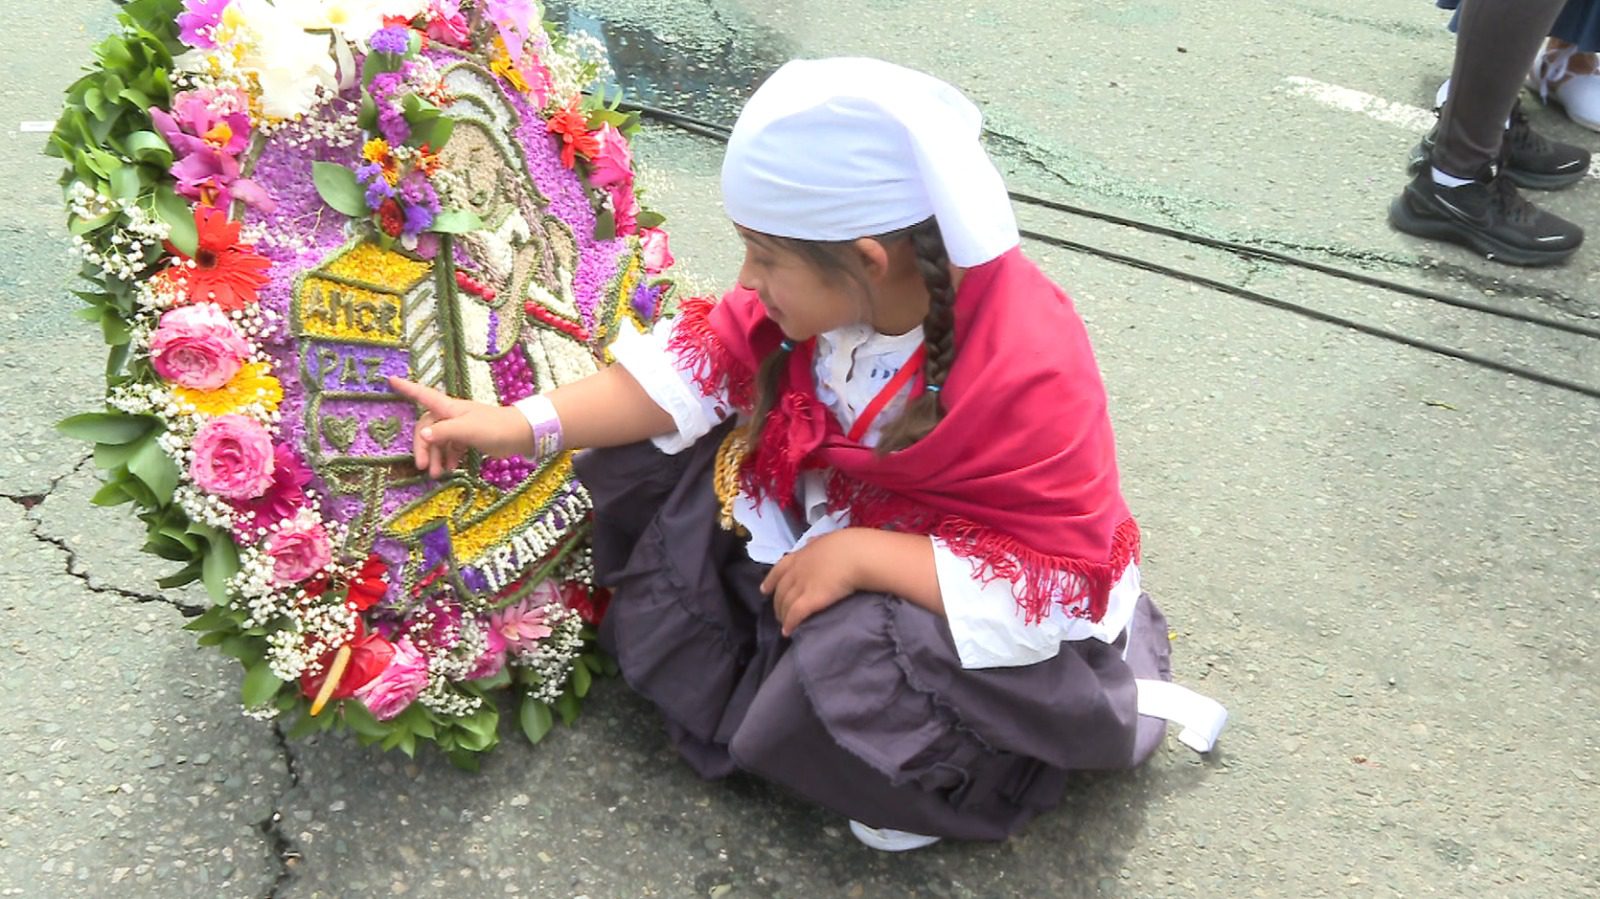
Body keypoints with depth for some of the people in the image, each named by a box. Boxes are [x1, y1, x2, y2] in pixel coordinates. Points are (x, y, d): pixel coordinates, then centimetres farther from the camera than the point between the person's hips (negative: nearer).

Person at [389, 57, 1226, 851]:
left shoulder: (1029, 373, -35)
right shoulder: (832, 282, -17)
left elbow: (1059, 585, -32)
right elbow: (701, 363, -8)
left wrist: (863, 555, -36)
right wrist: (521, 425, -15)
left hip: (977, 613, -6)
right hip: (833, 527, 7)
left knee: (852, 660, -36)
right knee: (647, 460, -1)